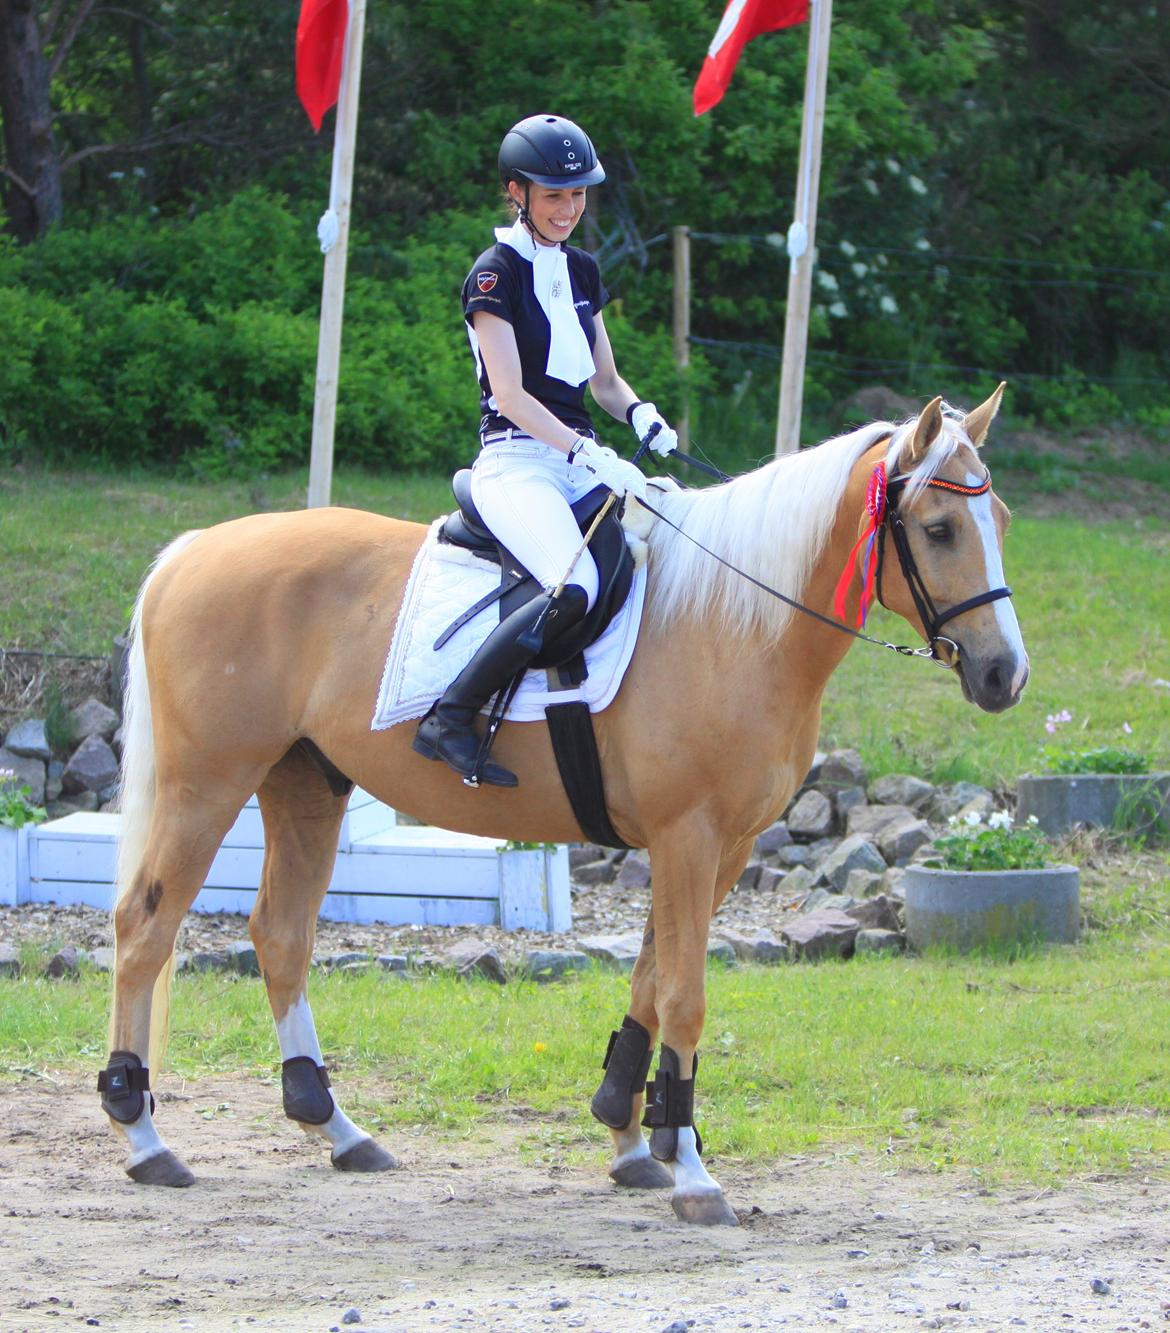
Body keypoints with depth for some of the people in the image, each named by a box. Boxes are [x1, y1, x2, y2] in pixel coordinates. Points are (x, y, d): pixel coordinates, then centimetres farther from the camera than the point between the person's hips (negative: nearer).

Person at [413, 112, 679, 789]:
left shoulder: (581, 271, 17)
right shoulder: (497, 272, -5)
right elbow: (509, 393, -14)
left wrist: (642, 414, -1)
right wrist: (589, 455, -24)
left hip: (581, 462, 8)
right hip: (517, 462, -8)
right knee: (575, 587, -33)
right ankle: (450, 719, -28)